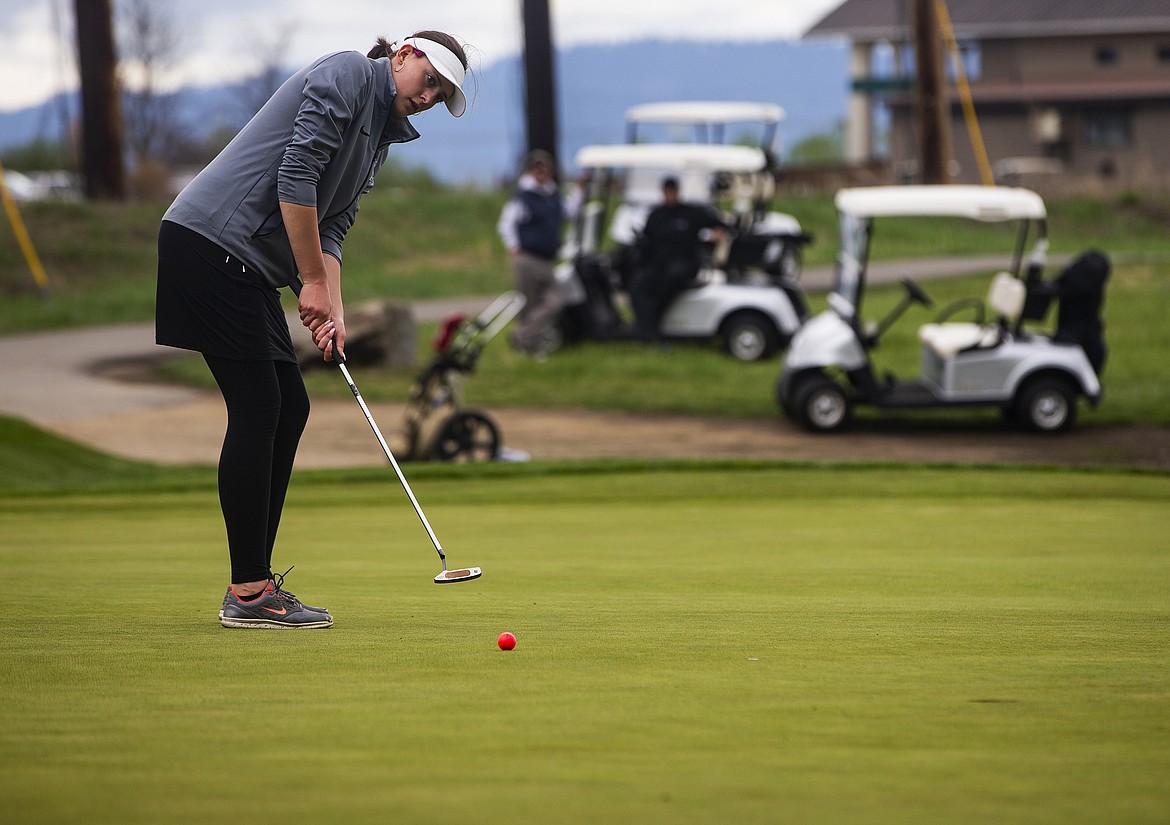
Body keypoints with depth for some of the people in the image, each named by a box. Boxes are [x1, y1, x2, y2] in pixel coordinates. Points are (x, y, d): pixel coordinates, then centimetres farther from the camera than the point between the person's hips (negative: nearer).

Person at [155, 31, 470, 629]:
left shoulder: (379, 139, 21)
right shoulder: (350, 75, -8)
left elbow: (331, 228, 15)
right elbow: (296, 175, -18)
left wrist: (332, 311, -1)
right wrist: (315, 284, -13)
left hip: (247, 266, 10)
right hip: (208, 239, -10)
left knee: (288, 407, 9)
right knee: (258, 408, -10)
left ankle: (254, 586, 12)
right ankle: (248, 593, -7)